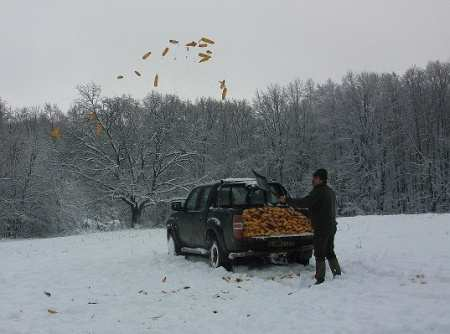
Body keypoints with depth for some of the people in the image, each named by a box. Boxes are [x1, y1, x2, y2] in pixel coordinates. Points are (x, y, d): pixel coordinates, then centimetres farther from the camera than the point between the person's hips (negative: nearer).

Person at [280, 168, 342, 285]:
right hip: (331, 227, 9)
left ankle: (320, 279, -1)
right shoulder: (331, 191, 13)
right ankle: (337, 275, 19)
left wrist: (287, 200, -17)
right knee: (330, 253, 18)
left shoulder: (318, 191, -17)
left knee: (319, 254, -3)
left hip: (321, 228, -9)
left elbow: (304, 203, -25)